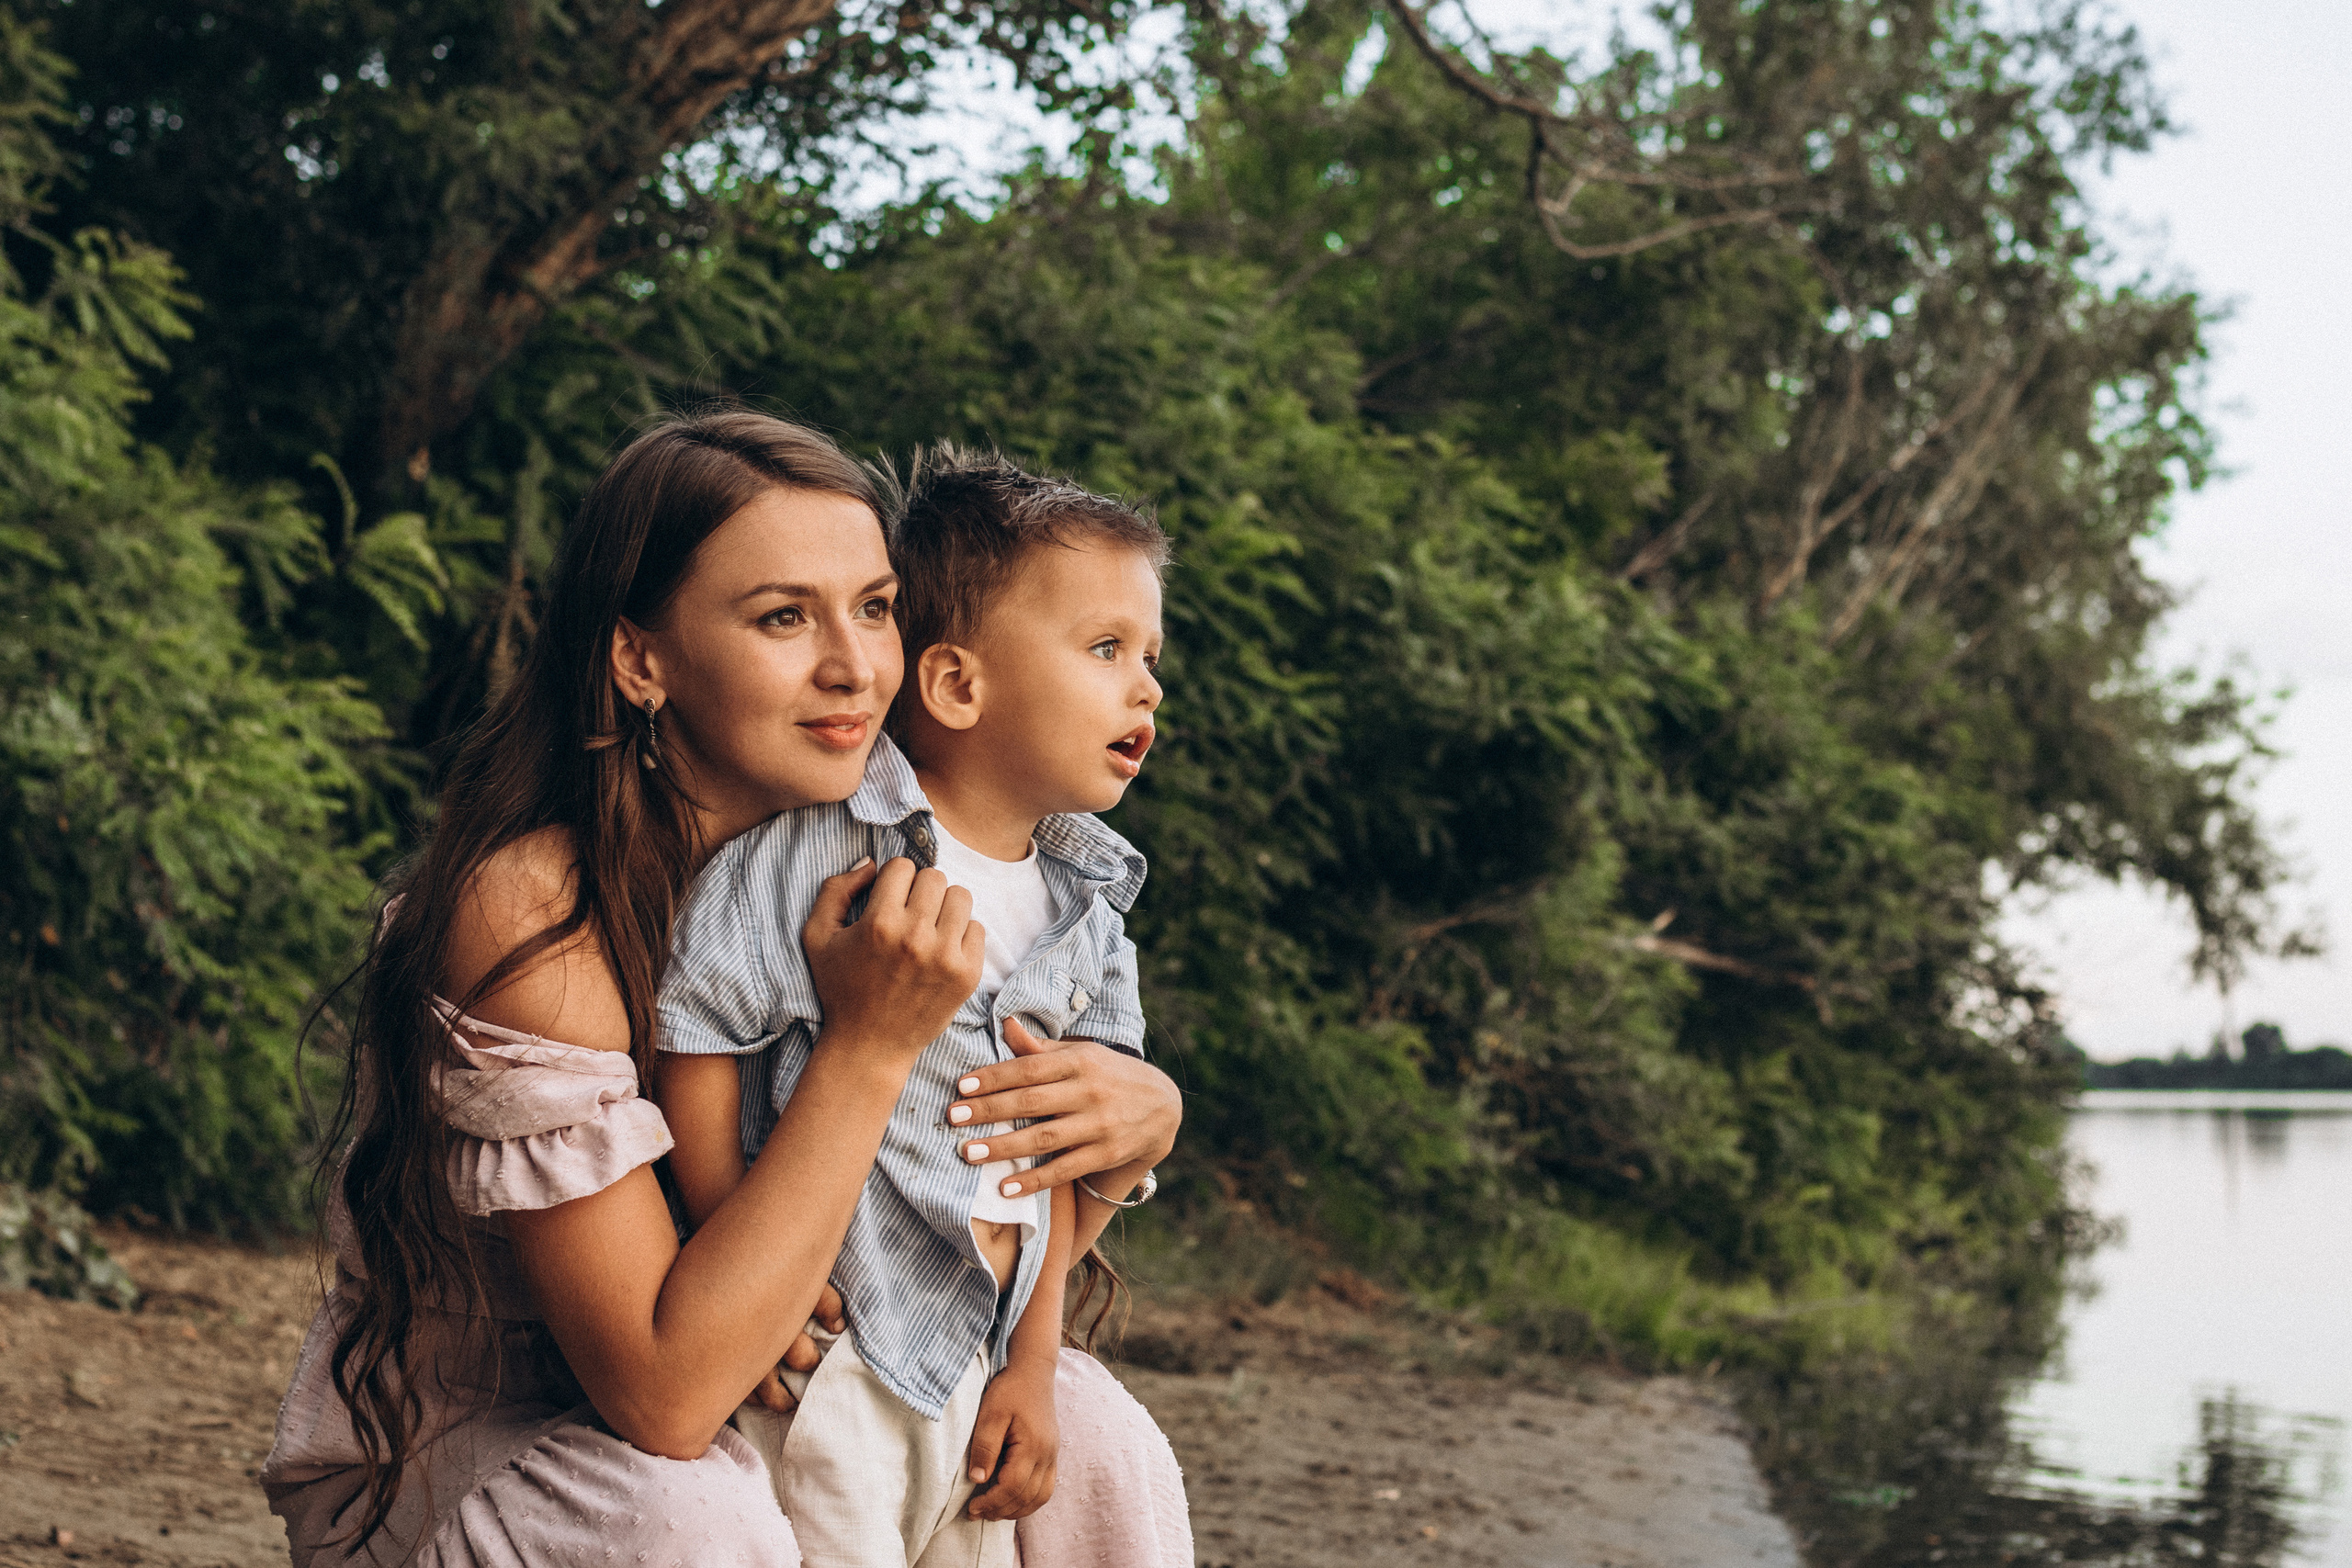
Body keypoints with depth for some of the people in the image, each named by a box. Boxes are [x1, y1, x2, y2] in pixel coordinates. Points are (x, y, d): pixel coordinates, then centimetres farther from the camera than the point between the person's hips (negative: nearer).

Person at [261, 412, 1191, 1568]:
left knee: (1088, 1431, -8)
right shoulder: (525, 911, -27)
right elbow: (660, 1394, -29)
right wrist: (868, 1048, -32)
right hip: (432, 1469, -6)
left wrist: (1137, 1108, -18)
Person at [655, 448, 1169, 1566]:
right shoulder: (817, 845, -14)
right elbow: (691, 1030, -13)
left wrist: (1033, 1360, 7)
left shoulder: (1084, 904, 7)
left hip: (979, 1365, 7)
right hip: (827, 1365, -6)